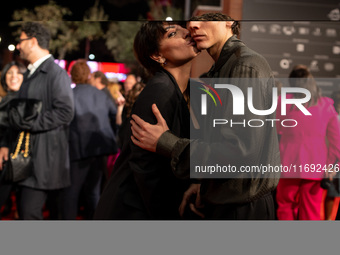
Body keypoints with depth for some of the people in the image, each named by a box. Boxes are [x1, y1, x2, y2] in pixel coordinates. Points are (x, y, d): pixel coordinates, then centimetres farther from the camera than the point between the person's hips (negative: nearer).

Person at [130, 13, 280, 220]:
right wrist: (204, 184, 8)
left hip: (242, 209, -9)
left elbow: (240, 152, -26)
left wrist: (165, 142, -20)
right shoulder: (221, 69, 13)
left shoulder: (247, 67, -19)